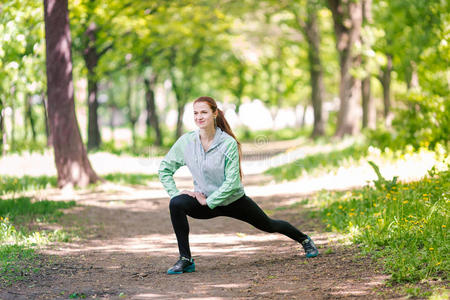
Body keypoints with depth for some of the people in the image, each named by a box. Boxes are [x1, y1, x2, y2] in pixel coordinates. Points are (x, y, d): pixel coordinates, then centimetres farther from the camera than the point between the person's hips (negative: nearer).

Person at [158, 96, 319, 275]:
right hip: (205, 200, 2)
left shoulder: (228, 143, -21)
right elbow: (164, 168, 0)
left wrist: (209, 201, -22)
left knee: (268, 225, 15)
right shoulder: (186, 141, -12)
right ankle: (185, 260, -21)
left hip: (234, 200, -2)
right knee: (176, 203, -27)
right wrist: (174, 192, -12)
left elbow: (232, 181, -21)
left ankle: (304, 240, 46)